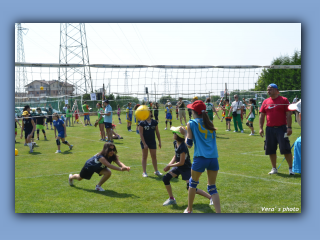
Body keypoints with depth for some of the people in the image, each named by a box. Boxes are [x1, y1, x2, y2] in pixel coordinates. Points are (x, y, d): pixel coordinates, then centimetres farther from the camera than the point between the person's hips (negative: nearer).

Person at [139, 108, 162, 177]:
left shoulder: (154, 122, 2)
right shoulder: (142, 123, -9)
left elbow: (157, 132, 9)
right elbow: (141, 134, -10)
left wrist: (159, 141, 7)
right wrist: (144, 144, -15)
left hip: (152, 142, 3)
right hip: (144, 142, -3)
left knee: (154, 157, 10)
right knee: (144, 157, 6)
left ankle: (156, 171, 21)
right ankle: (144, 172, 11)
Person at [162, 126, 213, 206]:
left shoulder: (183, 147, -29)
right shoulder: (175, 143, -3)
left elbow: (181, 163, -24)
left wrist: (169, 166, -14)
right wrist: (169, 164, -3)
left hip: (186, 168, -8)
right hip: (178, 167, 8)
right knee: (165, 178, -3)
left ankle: (210, 197, 0)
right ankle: (171, 199, 13)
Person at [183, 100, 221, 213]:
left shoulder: (192, 123, 0)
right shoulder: (209, 123, 14)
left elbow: (189, 144, 0)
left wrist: (185, 133, 18)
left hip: (200, 158, -3)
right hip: (214, 158, 4)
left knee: (193, 183, 19)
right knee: (212, 188, 11)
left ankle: (189, 210, 31)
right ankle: (218, 212, -2)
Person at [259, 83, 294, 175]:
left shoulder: (284, 100, 0)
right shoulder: (265, 102, 11)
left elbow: (288, 115, -4)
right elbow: (261, 116, 12)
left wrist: (289, 127, -11)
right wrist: (261, 128, 4)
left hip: (282, 128, -4)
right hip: (270, 129, 4)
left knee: (286, 149, -6)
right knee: (271, 150, 7)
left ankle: (291, 168, 5)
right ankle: (274, 168, 20)